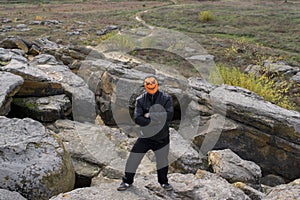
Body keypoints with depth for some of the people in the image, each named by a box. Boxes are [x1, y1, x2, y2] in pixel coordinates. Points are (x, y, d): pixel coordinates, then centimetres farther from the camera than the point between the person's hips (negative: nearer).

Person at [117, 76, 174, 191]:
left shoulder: (166, 98, -8)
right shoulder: (141, 100, -5)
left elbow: (169, 115, -22)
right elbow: (137, 119, -17)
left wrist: (150, 115, -22)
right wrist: (157, 119, -23)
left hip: (162, 137, 0)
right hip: (146, 136, 0)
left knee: (162, 160, 14)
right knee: (133, 159, 1)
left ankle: (163, 182, 38)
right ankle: (127, 181, 23)